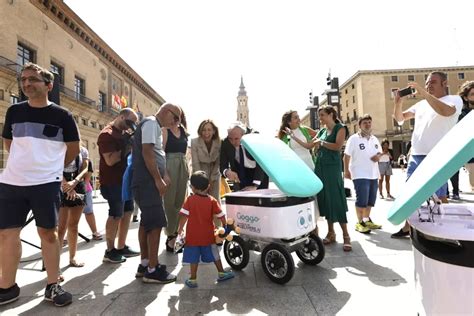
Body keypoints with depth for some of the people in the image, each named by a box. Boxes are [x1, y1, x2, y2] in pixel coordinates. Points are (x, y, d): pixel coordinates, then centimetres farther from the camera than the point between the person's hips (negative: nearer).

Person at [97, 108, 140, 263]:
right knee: (116, 215, -2)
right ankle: (110, 251, 12)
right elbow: (110, 160, -21)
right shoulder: (107, 134, -13)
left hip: (126, 180, 9)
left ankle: (121, 247, 23)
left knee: (127, 212, 12)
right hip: (113, 183, -9)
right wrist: (126, 147, -18)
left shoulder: (124, 133, 14)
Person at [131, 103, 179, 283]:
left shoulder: (156, 127, 21)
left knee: (147, 222, 13)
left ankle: (144, 265, 23)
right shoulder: (151, 123, -9)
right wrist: (158, 179, -19)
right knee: (156, 223, -8)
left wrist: (163, 177, 13)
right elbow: (146, 152, -20)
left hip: (149, 182, 11)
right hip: (147, 182, -11)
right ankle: (152, 270, -1)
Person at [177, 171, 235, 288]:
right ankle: (221, 273, 29)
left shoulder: (190, 200, -9)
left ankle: (193, 279, 18)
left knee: (194, 258, 11)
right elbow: (221, 216, -6)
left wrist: (180, 228, -1)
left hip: (193, 235, -1)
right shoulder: (212, 201, -6)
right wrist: (224, 227, 8)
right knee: (214, 254, 17)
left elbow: (184, 215, -12)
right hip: (208, 235, 1)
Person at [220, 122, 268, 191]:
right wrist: (227, 172, -37)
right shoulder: (225, 143, -15)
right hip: (241, 174, 2)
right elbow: (222, 165, -13)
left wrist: (255, 185, -34)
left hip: (259, 173, -2)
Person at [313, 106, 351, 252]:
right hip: (319, 166, 6)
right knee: (324, 198, 7)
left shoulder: (340, 128, 1)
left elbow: (338, 146, -14)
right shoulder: (322, 131, 17)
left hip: (332, 167, -6)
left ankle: (346, 235, 1)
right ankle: (330, 232, 17)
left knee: (336, 198, -8)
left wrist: (321, 142, -6)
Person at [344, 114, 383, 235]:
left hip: (373, 174, 7)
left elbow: (380, 152, 23)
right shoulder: (353, 139, -7)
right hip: (360, 175, -7)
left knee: (371, 199, 14)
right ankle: (360, 223, 5)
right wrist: (346, 170, -14)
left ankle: (367, 220, 28)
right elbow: (346, 156, -9)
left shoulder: (374, 139, 14)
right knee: (361, 200, -7)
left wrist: (378, 156, -1)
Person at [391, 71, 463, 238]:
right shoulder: (421, 104, 18)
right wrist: (398, 102, -2)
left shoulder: (454, 99, 1)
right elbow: (399, 118, 15)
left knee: (439, 196, -2)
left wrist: (425, 94, -25)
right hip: (415, 156, 7)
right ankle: (407, 227, 22)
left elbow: (446, 111, -22)